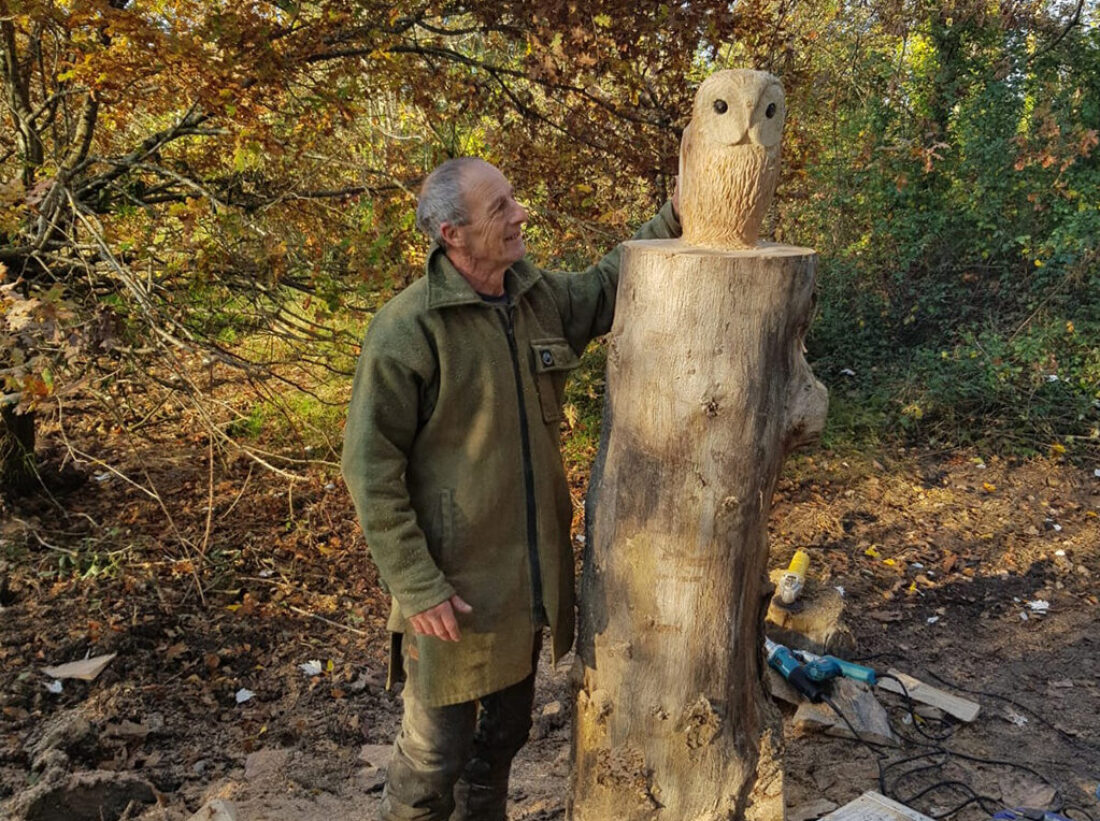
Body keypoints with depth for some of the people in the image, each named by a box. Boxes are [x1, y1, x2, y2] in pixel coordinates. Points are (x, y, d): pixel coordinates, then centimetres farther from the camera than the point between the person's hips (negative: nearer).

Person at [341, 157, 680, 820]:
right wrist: (415, 586, -18)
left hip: (531, 576, 7)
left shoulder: (542, 297, 0)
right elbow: (370, 469, -17)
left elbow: (613, 281, 19)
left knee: (506, 731, 25)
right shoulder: (409, 329, -20)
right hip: (453, 587, -6)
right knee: (437, 749, 10)